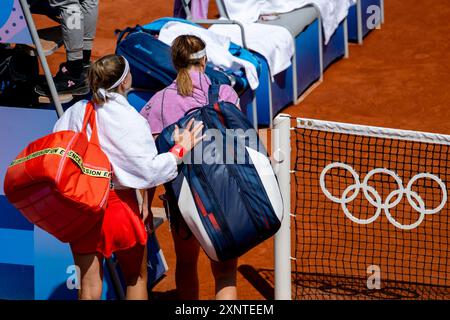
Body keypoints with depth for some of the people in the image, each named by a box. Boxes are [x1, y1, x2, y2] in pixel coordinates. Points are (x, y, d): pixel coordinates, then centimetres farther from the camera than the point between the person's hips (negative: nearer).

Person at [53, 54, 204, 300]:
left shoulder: (75, 112, 1)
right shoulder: (130, 120, -12)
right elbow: (149, 170, -13)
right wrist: (180, 149, -2)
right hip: (117, 203, -4)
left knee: (89, 283, 8)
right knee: (137, 277, 16)